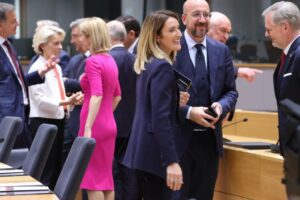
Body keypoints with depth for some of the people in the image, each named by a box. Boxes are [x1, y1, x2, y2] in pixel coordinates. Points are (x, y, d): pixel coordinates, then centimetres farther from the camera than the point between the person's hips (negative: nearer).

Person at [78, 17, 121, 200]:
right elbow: (117, 95, 20)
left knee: (92, 178, -2)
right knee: (106, 176, 12)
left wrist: (87, 128, -26)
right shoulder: (110, 60, 12)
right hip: (109, 124, 8)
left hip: (96, 125, -8)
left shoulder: (93, 61, -14)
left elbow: (97, 96, -24)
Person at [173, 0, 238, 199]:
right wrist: (188, 112, -20)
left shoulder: (221, 51, 8)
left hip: (210, 138, 5)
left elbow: (231, 91, 11)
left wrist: (221, 106, -10)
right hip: (179, 138, -5)